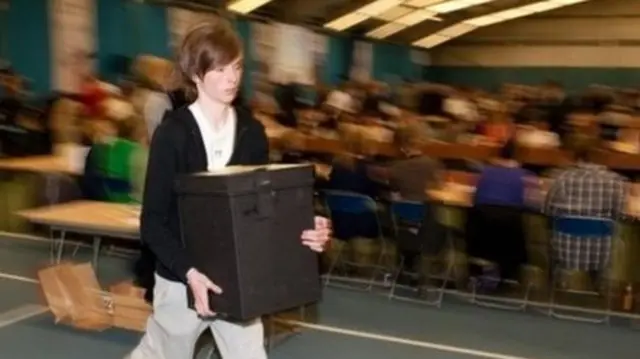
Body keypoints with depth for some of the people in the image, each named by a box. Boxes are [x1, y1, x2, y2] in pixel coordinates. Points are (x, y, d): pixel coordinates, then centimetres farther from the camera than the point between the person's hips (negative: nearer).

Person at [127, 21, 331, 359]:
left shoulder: (252, 133, -1)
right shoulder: (172, 134, -13)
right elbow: (153, 221, -14)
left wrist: (302, 232, -16)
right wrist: (189, 272, -27)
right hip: (181, 278, -3)